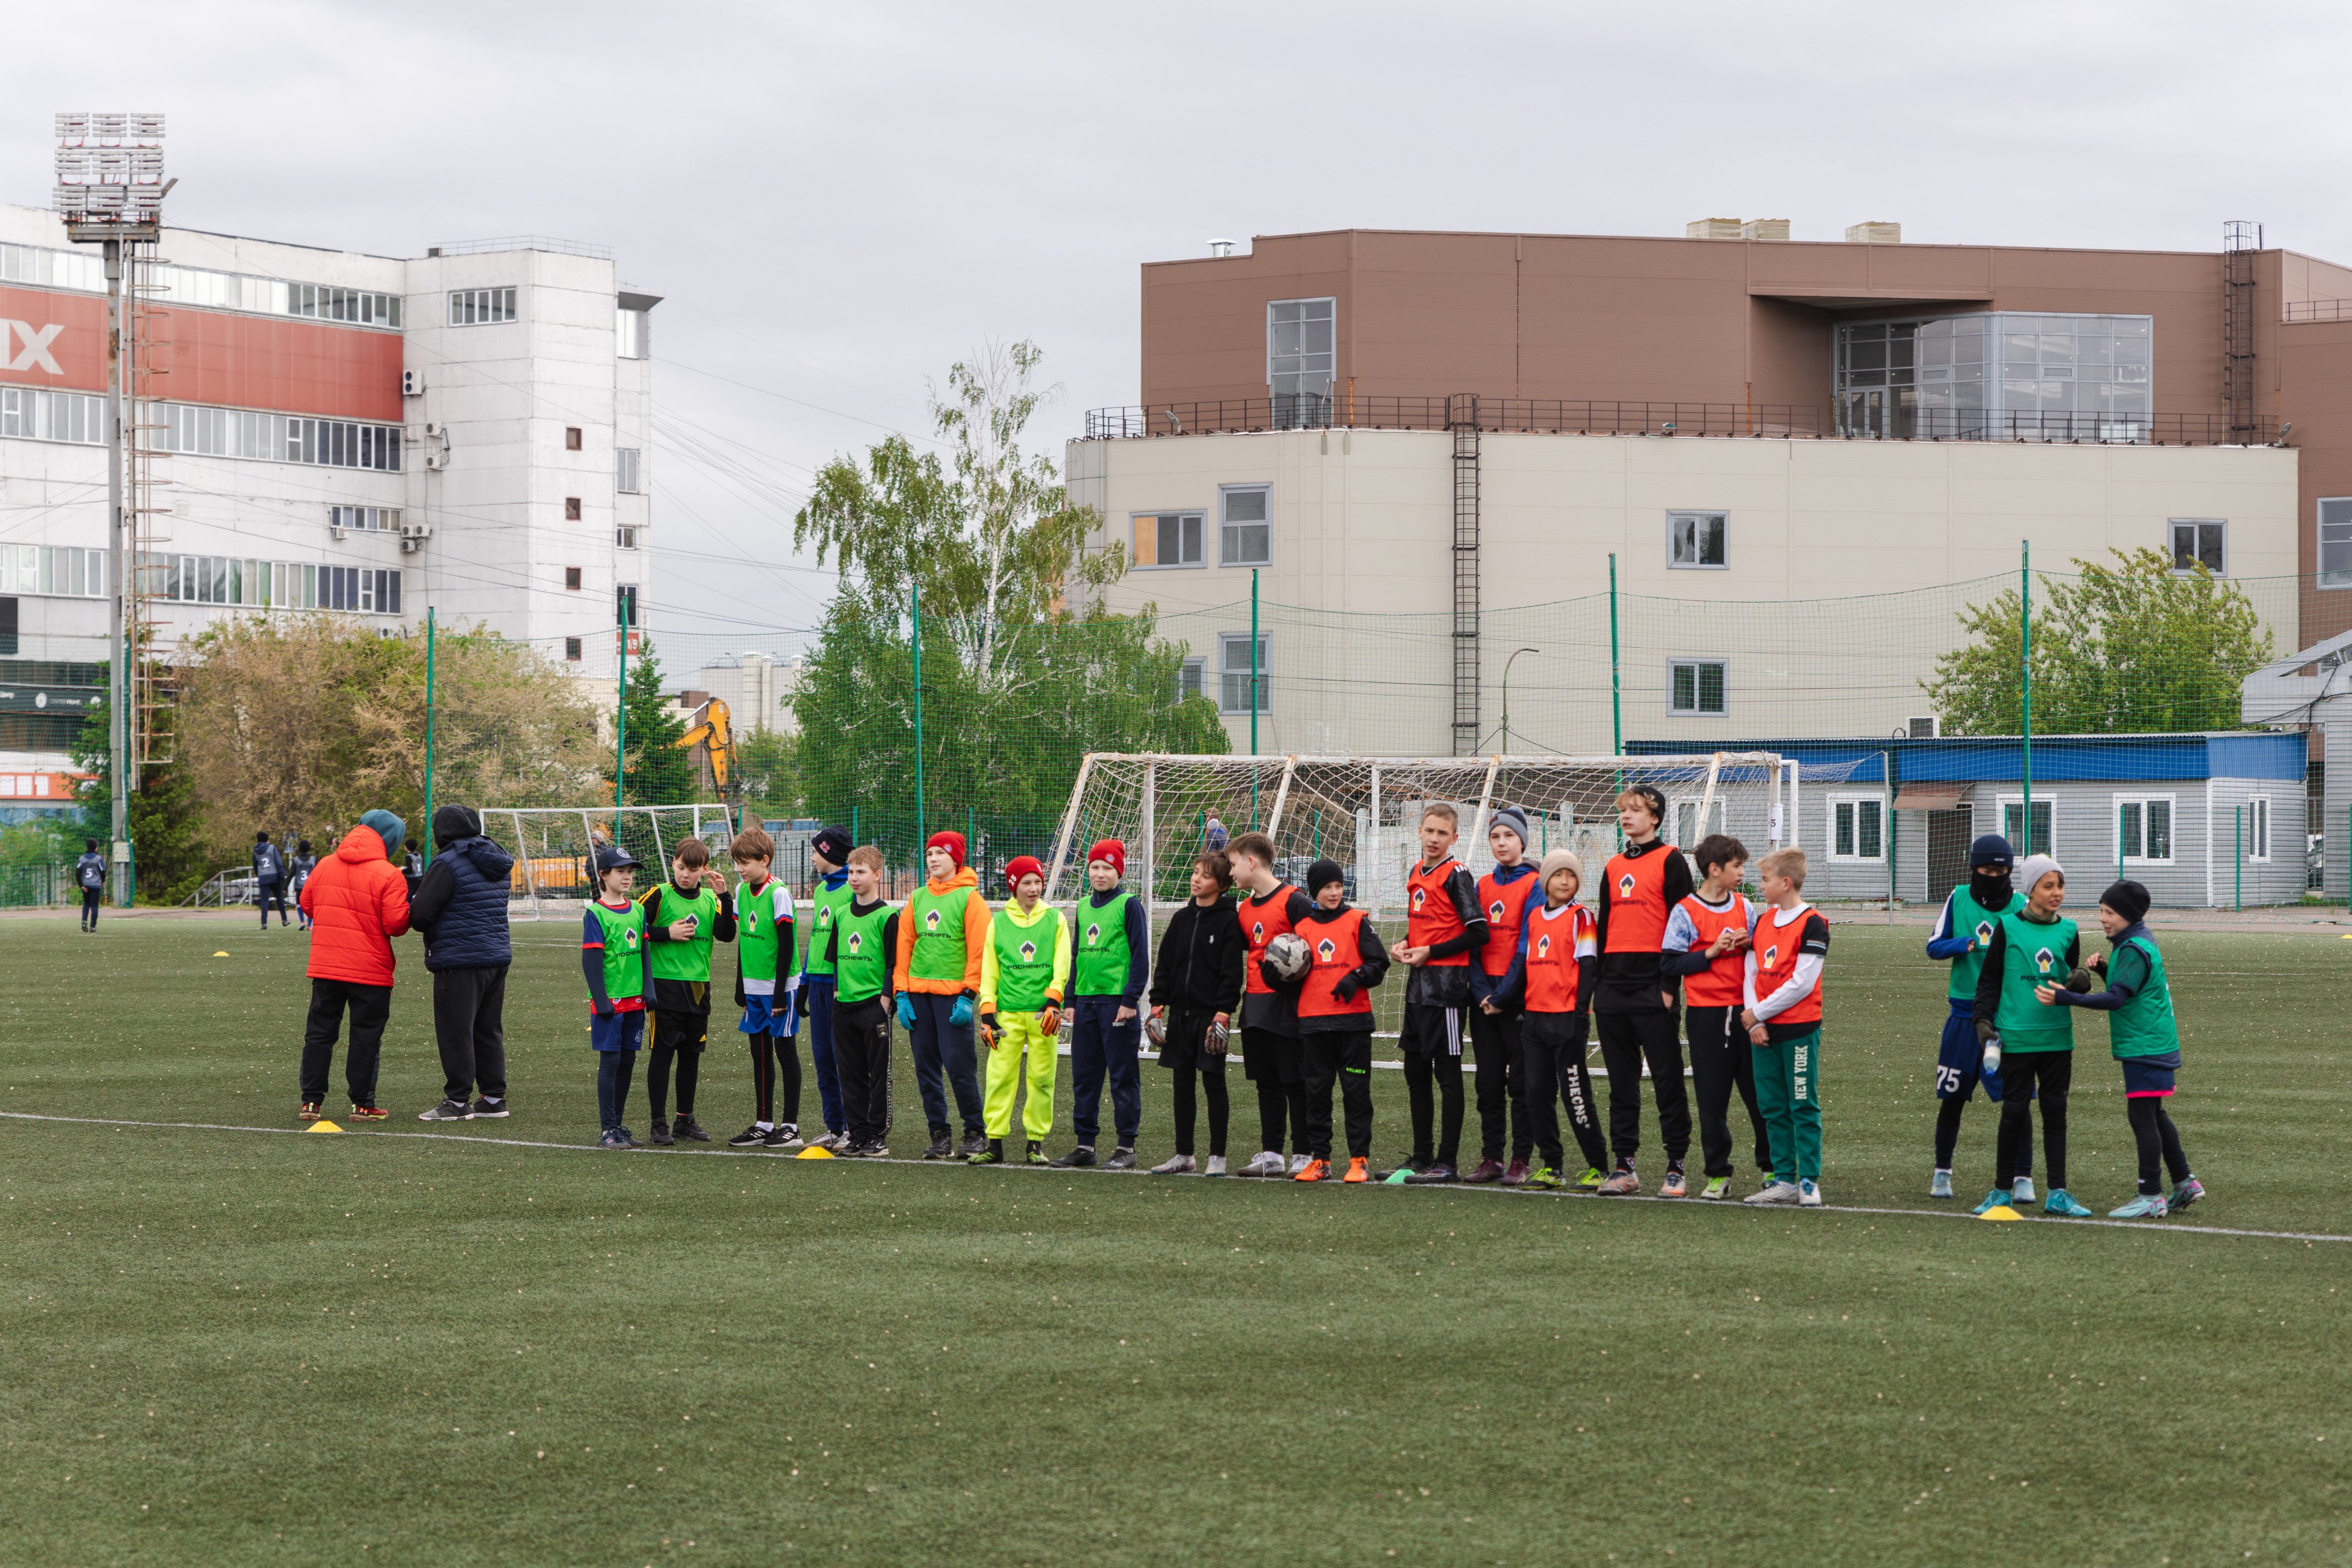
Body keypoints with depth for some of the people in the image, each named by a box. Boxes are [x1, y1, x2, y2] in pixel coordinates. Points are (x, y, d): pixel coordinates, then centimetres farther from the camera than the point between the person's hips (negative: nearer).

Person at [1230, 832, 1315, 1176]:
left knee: (1294, 1081, -2)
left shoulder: (1293, 902, -11)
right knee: (1266, 1082, 10)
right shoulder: (1245, 909, 13)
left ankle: (1302, 1155, 2)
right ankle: (1271, 1154, 15)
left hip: (1286, 1006, -8)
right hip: (1255, 1004, 8)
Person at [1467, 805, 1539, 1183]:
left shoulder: (1534, 884, -4)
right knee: (1488, 1081, 6)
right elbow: (1474, 940, 7)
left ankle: (1520, 1161, 1)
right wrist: (1482, 992, -6)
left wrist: (1504, 995, -14)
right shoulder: (1483, 886, 12)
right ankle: (1491, 1159, 11)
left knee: (1521, 1081, -2)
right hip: (1485, 994, 5)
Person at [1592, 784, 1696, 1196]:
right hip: (1612, 988, 7)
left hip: (1652, 988, -7)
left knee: (1667, 1079, -3)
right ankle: (1624, 1167, 11)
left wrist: (1669, 985, -13)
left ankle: (1676, 1168, 0)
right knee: (1621, 1081, 8)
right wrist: (1594, 984, 14)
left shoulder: (1670, 861, -2)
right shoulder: (1613, 867, 18)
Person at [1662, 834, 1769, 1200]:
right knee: (1712, 1098, 2)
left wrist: (1750, 944, -4)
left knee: (1759, 1091, 3)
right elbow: (1669, 963, -7)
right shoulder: (1686, 912, -4)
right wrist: (1710, 952, -15)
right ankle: (1718, 1174, 11)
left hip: (1744, 1010, 3)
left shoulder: (1743, 907, 9)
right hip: (1706, 1015, -3)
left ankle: (1771, 1166, 15)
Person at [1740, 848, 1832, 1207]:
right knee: (1772, 1108, 9)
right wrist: (1753, 1024, -3)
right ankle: (1784, 1180, 15)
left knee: (1804, 1108, -2)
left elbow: (1801, 984, -16)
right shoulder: (1763, 921, 12)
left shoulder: (1811, 924, -10)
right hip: (1764, 1030, 7)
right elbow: (1749, 973, 10)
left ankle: (1809, 1182, 2)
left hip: (1799, 1029, -7)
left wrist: (1757, 1013, -11)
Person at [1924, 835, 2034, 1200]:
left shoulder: (2021, 906, -1)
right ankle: (1942, 1172, 24)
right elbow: (1934, 945, 2)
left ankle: (2024, 1177, 1)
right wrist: (1968, 944, -17)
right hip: (1964, 1012, 1)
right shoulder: (1958, 899, 2)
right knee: (1952, 1096, 8)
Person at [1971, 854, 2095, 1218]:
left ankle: (2058, 1194, 9)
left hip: (2058, 1036, 3)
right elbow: (1989, 980, 2)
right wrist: (1984, 1020, -7)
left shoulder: (2068, 930, 8)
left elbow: (2073, 982, 15)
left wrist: (2077, 983, -7)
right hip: (2016, 1036, -3)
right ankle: (2003, 1190, 12)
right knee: (2015, 1111, 0)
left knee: (2055, 1111, 5)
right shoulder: (2008, 927, -1)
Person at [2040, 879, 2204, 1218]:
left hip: (2145, 1047, -11)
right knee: (2154, 1115, 18)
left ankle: (2151, 1198, -6)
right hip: (2154, 1046, 11)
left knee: (2142, 1116, -8)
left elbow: (2116, 998, -27)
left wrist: (2066, 998, -33)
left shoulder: (2134, 951, -18)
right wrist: (2104, 969, 4)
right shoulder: (2137, 943, 13)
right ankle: (2185, 1182, 26)